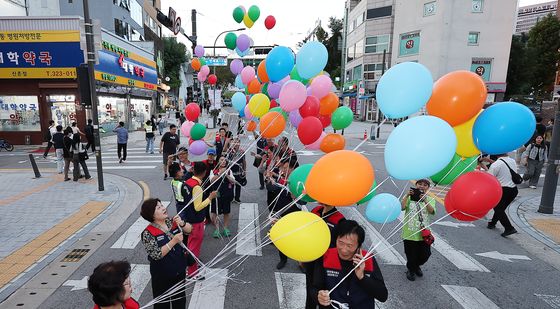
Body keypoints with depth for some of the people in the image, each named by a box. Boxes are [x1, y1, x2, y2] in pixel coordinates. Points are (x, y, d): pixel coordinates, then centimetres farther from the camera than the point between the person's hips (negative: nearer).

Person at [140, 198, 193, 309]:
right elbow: (156, 255, -25)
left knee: (180, 299, 23)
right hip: (162, 275, -5)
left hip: (180, 270, 5)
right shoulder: (148, 233, -20)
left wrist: (182, 223, -21)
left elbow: (189, 230, -2)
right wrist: (173, 241, -30)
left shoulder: (171, 222, -6)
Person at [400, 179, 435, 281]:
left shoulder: (430, 199, 4)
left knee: (425, 255, 11)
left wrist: (425, 200, -26)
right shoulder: (409, 197, 0)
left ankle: (416, 266, 43)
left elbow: (432, 211, -14)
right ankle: (411, 270, 38)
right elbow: (402, 207, -17)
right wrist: (407, 195, -23)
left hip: (424, 233, 2)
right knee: (411, 256, 8)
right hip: (410, 233, -2)